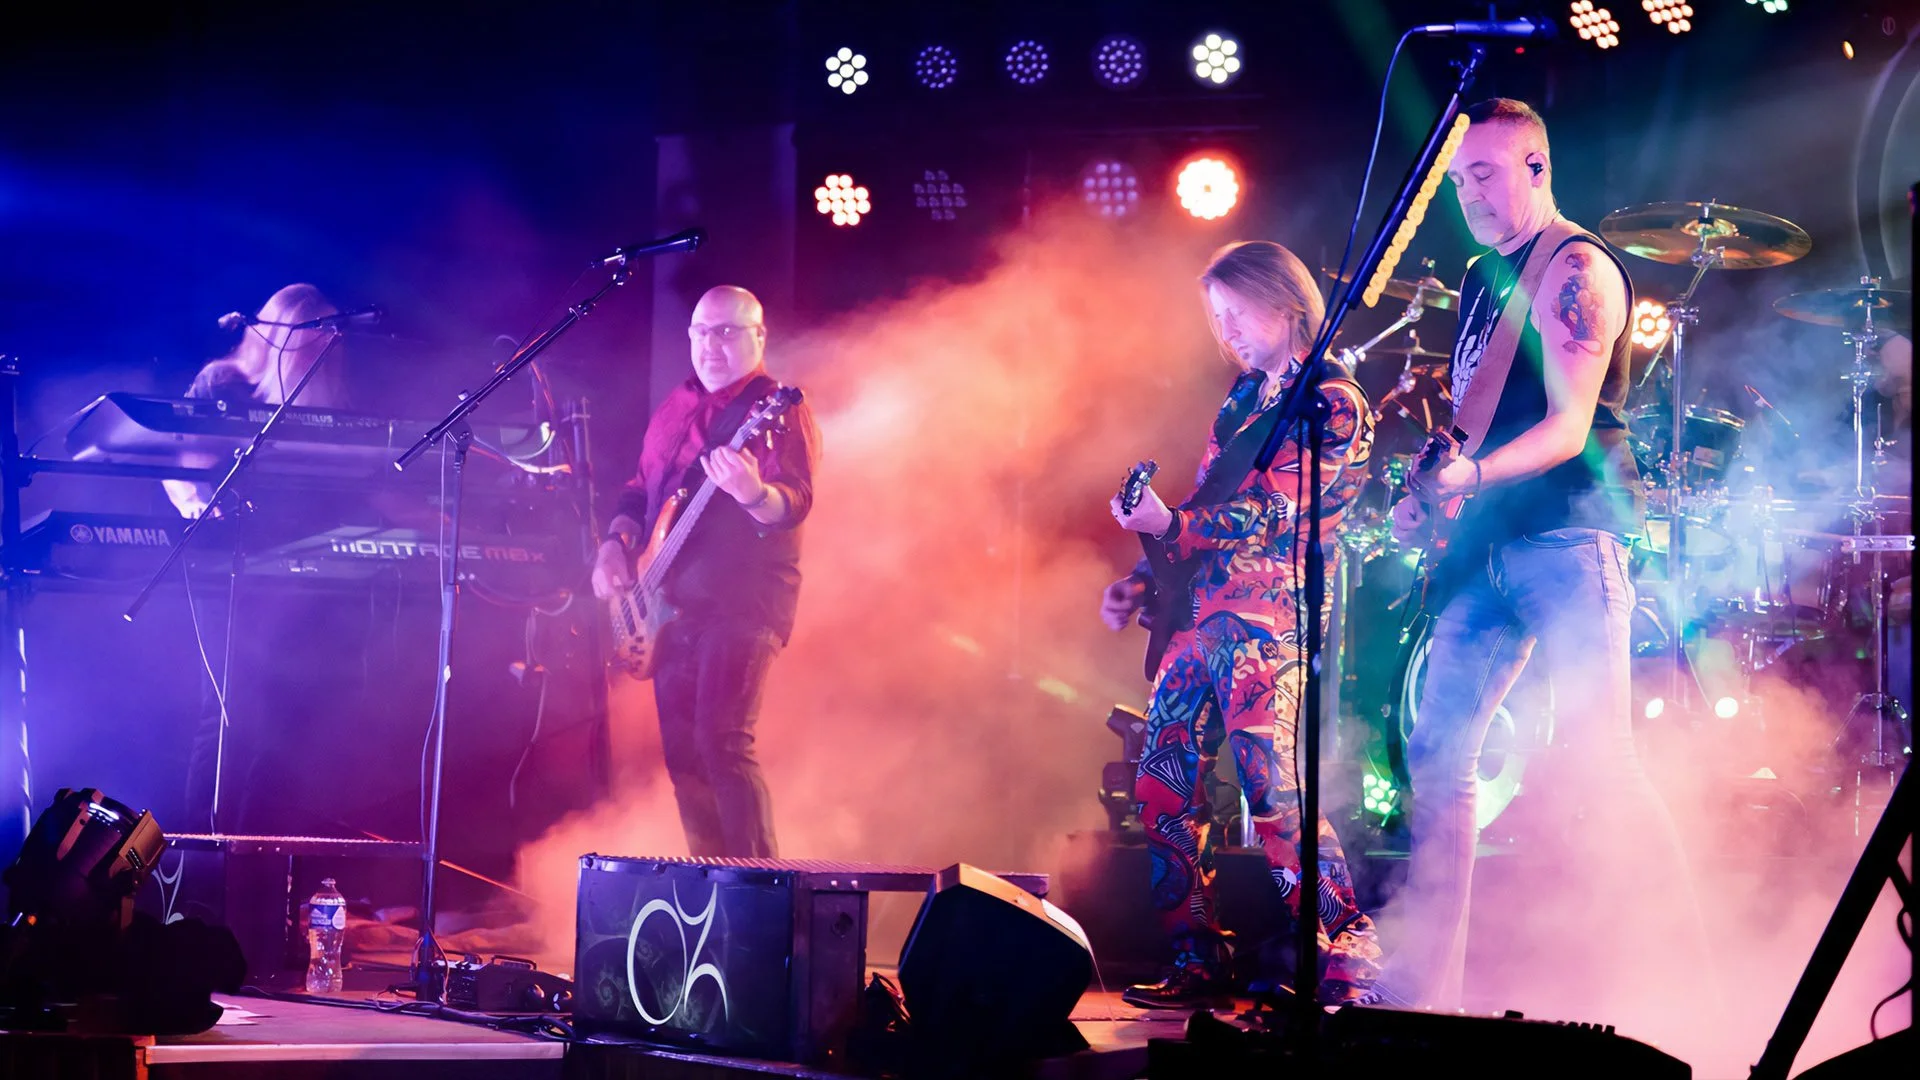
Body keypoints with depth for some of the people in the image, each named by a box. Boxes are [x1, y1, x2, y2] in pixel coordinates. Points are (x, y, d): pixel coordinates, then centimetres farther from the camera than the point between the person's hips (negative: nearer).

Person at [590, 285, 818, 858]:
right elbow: (640, 489, 25)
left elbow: (794, 503, -20)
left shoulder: (777, 410, -6)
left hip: (742, 602, -8)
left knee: (721, 742, -19)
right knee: (681, 749, 7)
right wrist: (616, 543, 6)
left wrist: (754, 494, -42)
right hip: (673, 603, 8)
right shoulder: (676, 408, 16)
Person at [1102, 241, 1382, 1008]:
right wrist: (1144, 583, 16)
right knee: (1162, 788, 5)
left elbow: (1276, 514, -16)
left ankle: (1348, 965, -16)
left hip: (1267, 617, -9)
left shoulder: (1331, 402, -6)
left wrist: (1171, 525, -24)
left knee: (1271, 787, -18)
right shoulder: (1244, 399, 20)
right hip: (1203, 615, 9)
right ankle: (1199, 964, 12)